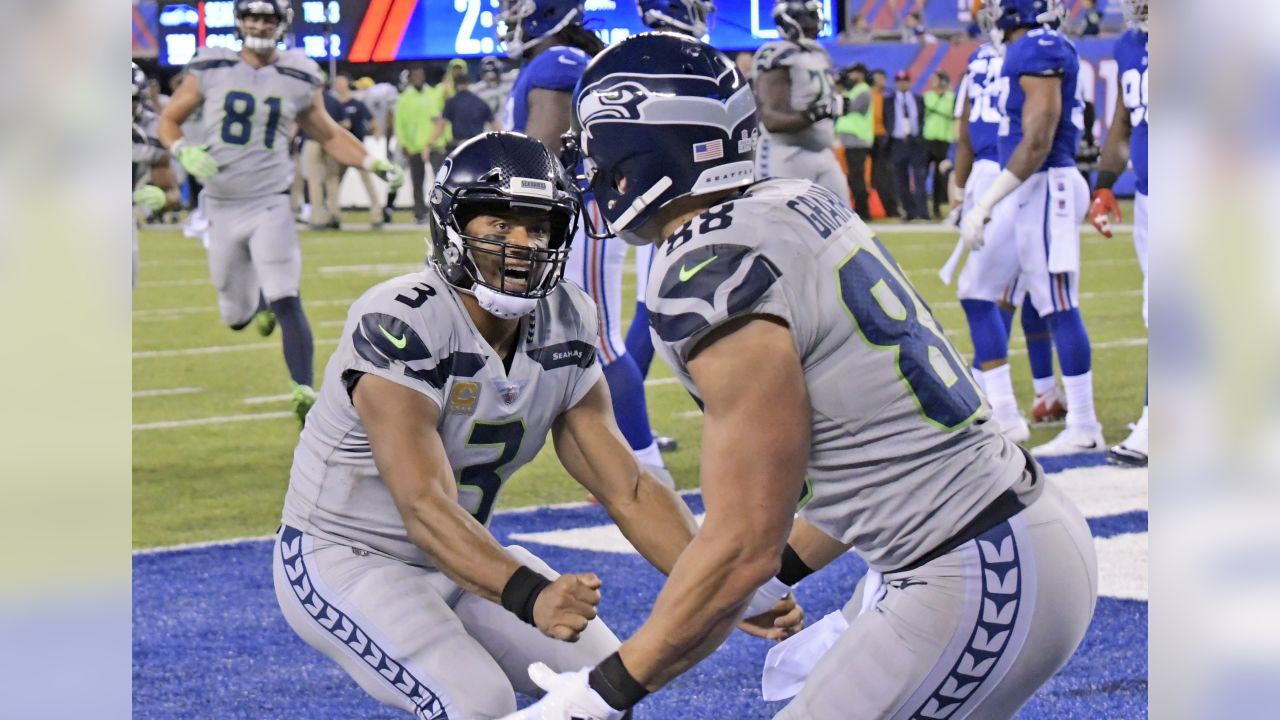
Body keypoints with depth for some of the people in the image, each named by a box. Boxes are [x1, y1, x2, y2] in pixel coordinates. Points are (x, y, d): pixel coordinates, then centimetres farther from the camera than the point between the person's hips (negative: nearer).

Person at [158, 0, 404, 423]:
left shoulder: (299, 80, 3)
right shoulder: (210, 70, -1)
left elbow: (328, 135, 15)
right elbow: (169, 120, 6)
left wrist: (374, 165, 2)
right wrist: (184, 152, -15)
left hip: (270, 204, -1)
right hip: (223, 208, 1)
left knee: (287, 301, -18)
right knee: (237, 318, 10)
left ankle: (304, 390, -20)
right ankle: (262, 297, 45)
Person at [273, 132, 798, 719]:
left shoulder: (564, 332, -5)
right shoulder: (401, 324, -27)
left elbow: (630, 492, -6)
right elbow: (424, 507, -36)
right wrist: (530, 597, -51)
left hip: (456, 559, 8)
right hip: (342, 559, -7)